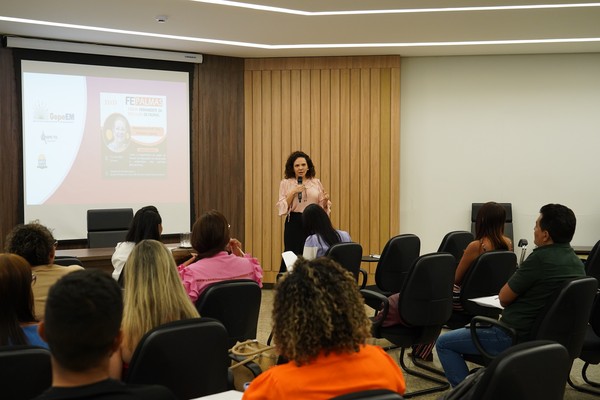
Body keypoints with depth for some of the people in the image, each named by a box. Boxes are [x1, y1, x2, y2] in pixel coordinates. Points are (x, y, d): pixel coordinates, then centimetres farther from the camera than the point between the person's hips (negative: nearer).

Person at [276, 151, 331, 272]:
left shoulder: (316, 183, 9)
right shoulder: (286, 183, 4)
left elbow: (322, 208, 11)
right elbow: (282, 208, -4)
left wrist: (325, 200, -10)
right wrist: (293, 192, -14)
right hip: (294, 223, -2)